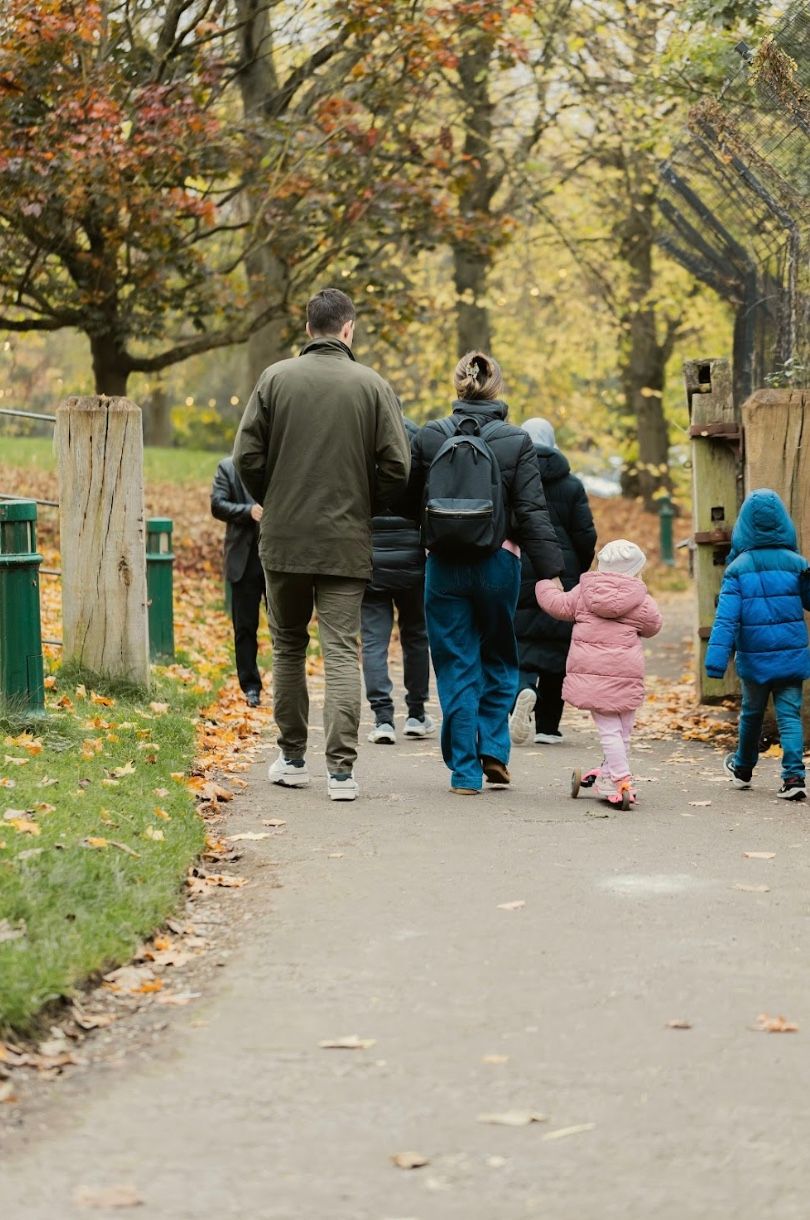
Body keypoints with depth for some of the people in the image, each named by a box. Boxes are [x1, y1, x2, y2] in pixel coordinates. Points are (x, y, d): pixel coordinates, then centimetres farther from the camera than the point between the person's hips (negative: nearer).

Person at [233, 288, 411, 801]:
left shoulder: (276, 378, -2)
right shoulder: (373, 386, -3)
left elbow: (247, 457, -4)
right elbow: (397, 468, -5)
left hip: (283, 540, 1)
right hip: (347, 543, -1)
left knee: (288, 647, 16)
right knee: (342, 652, 0)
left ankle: (293, 758, 21)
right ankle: (342, 768, -8)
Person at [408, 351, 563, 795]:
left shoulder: (428, 438, -3)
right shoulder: (517, 442, -5)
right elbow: (533, 514, -8)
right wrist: (551, 573, -8)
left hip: (444, 567, 0)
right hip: (498, 564, 0)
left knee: (457, 668, 6)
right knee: (499, 660, 19)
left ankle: (465, 770, 5)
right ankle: (493, 749, 8)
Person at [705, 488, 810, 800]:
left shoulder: (738, 567, -5)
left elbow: (726, 617, -12)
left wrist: (716, 658, -16)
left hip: (753, 657, 0)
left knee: (752, 712, 19)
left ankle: (742, 768, 38)